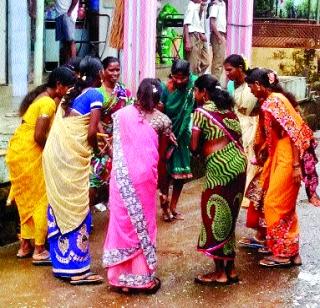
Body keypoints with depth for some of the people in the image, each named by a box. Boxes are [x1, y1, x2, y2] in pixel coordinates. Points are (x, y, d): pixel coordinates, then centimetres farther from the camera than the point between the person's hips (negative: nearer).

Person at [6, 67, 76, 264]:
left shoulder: (42, 97, 13)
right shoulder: (48, 103, -16)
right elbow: (39, 136, -22)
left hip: (19, 151, 10)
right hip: (29, 154, -10)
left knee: (27, 200, 17)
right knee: (42, 200, 0)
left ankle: (25, 246, 25)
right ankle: (39, 251, 5)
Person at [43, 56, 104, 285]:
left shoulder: (72, 94, 19)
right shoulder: (95, 94, -4)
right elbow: (92, 132, -12)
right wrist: (96, 148, 6)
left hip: (55, 153, 8)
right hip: (74, 156, -8)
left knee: (59, 205, 13)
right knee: (76, 209, -2)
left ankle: (61, 262, 21)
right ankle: (77, 269, 2)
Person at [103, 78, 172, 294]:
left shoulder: (122, 114, 6)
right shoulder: (163, 120, 3)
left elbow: (116, 145, 11)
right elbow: (161, 155, 7)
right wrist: (162, 179, 21)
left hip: (123, 176, 1)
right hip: (146, 175, -1)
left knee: (123, 221, 9)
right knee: (144, 222, 9)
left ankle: (122, 277, 13)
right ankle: (143, 277, 15)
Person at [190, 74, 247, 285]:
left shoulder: (202, 111, -5)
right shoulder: (228, 109, 16)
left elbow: (194, 146, -7)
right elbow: (238, 137, 14)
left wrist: (203, 145, 13)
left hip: (219, 165, -8)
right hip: (238, 162, 8)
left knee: (215, 216, 3)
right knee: (228, 216, 15)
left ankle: (220, 273, 9)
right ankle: (231, 269, 22)